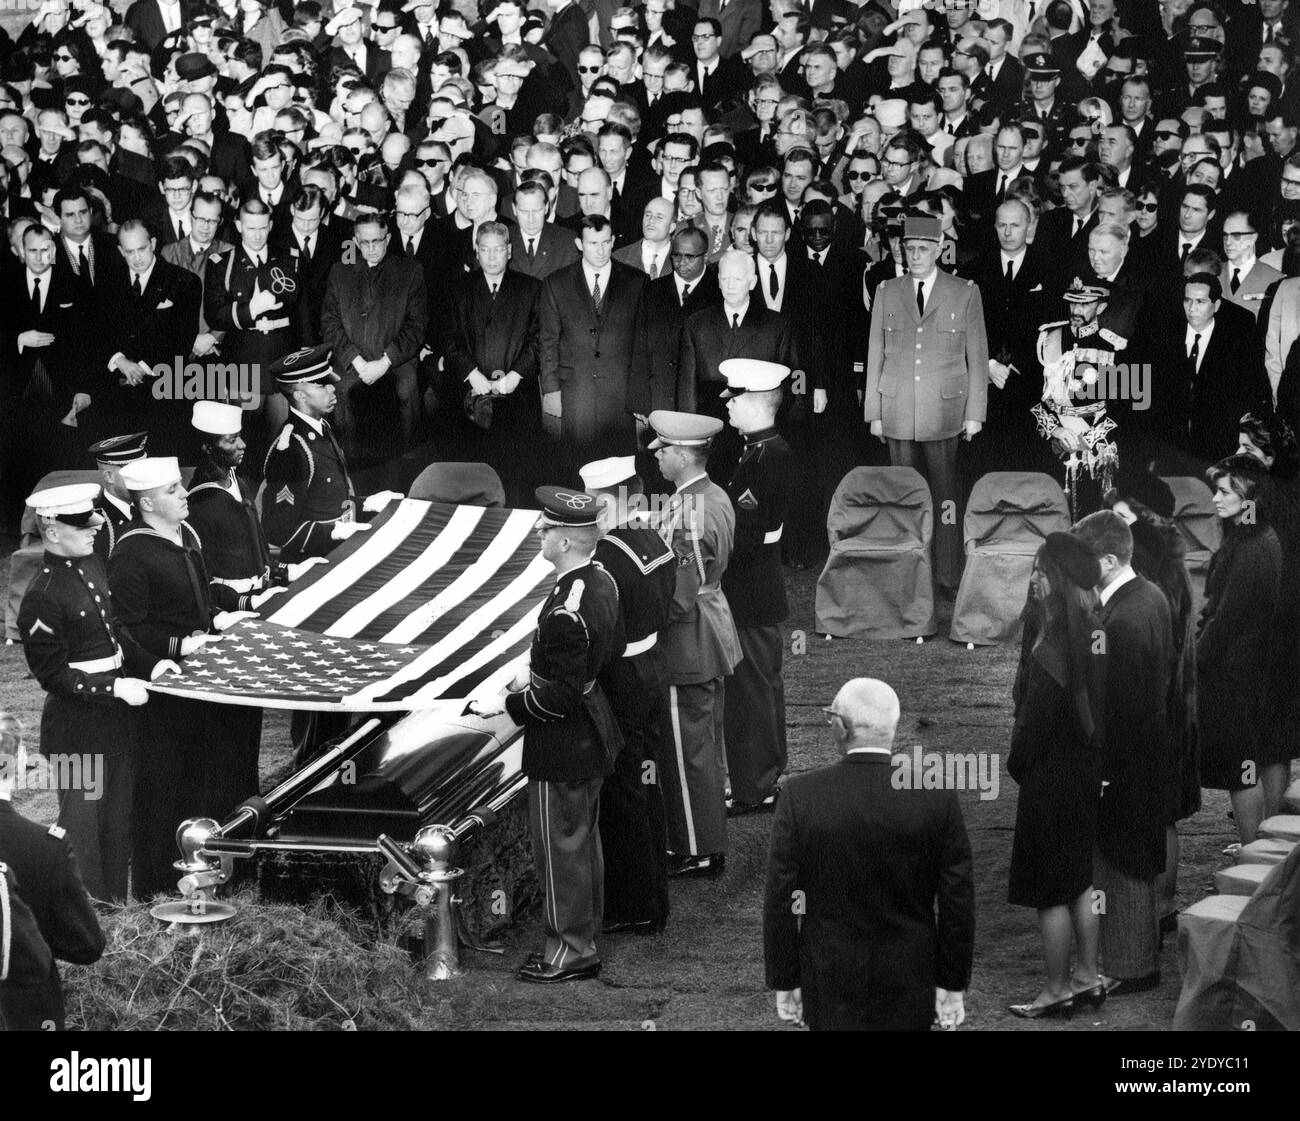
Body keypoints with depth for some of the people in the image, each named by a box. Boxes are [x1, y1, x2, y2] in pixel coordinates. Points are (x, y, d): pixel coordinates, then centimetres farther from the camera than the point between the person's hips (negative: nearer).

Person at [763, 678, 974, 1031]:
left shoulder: (800, 796, -14)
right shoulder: (937, 797, -11)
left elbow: (780, 900, -8)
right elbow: (957, 900, -6)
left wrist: (784, 981, 3)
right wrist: (953, 984, 5)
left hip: (830, 985, -1)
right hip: (909, 991, 1)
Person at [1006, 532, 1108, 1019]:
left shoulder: (1053, 644, -24)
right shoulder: (1092, 631, 1)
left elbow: (1036, 715, -19)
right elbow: (1095, 706, 8)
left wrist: (1018, 764, -4)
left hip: (1051, 776, -9)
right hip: (1086, 773, 9)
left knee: (1049, 890, 3)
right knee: (1079, 879, 19)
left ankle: (1058, 988, 12)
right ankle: (1087, 977, 27)